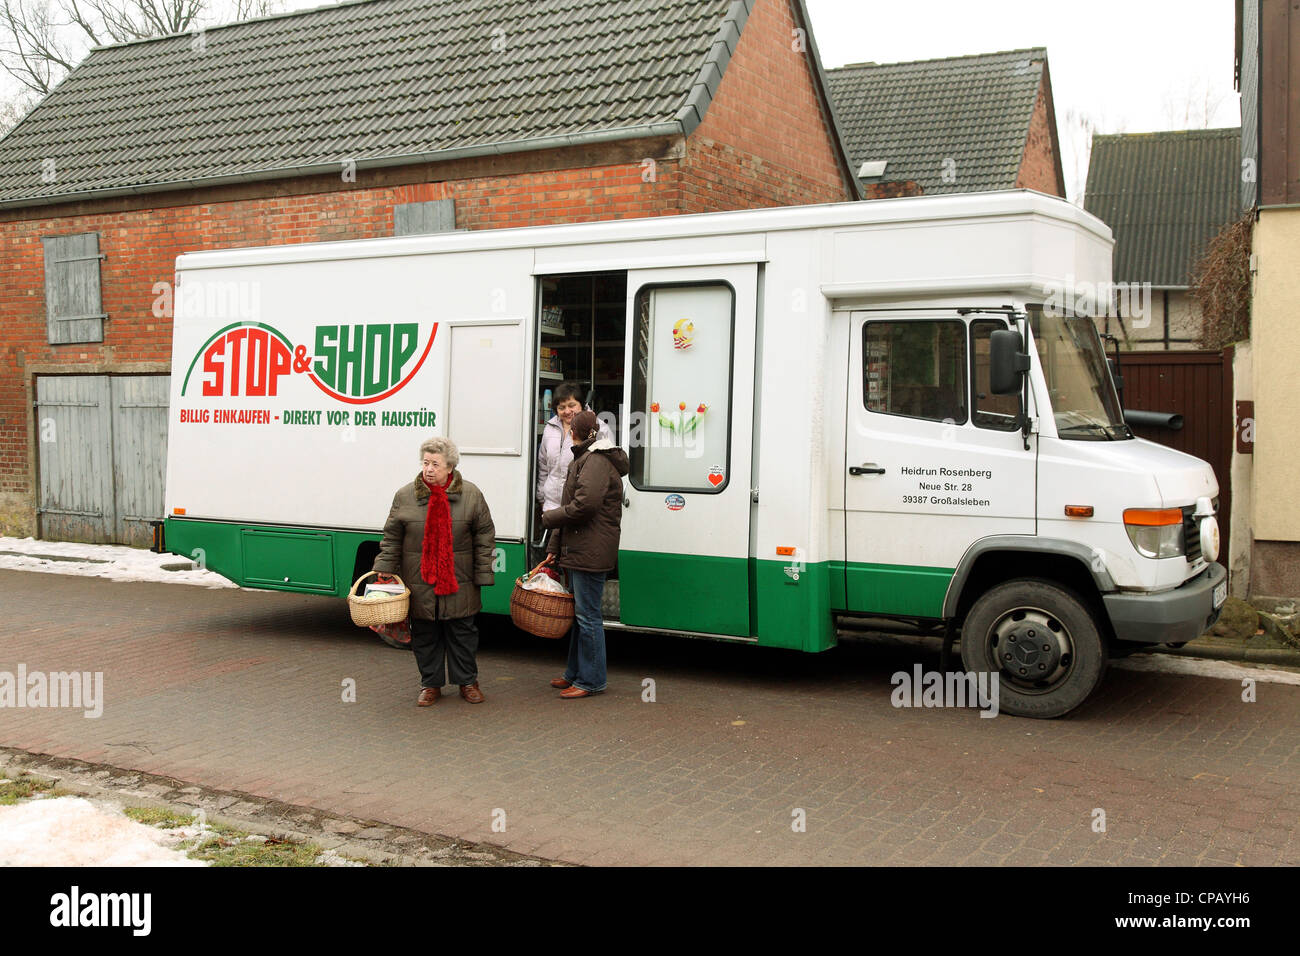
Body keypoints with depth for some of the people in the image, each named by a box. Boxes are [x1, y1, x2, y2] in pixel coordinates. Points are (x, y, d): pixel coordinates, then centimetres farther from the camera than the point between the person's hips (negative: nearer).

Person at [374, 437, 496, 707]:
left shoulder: (471, 494, -1)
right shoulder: (405, 496, 1)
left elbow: (485, 537, 2)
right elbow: (392, 538, 7)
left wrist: (483, 574, -1)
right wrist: (385, 568, 0)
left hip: (459, 583, -1)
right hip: (419, 583, 1)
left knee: (462, 632, 8)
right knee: (425, 634, 8)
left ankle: (467, 681, 24)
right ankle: (430, 684, 22)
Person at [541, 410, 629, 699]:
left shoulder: (597, 461, -14)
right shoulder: (584, 460, 20)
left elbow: (584, 505, -25)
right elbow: (571, 505, 22)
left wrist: (549, 517, -8)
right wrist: (554, 548, 19)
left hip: (590, 553, -11)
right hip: (578, 551, 11)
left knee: (587, 615, -5)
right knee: (579, 613, 17)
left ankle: (591, 680, 2)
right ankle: (575, 673, 27)